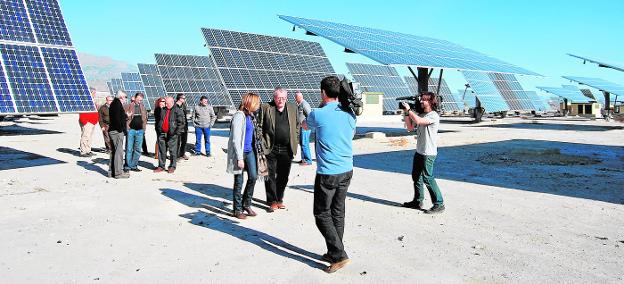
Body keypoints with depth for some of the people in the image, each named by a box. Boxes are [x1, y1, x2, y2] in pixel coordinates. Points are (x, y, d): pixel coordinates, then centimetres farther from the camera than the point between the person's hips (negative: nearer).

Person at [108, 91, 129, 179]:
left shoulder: (113, 104, 16)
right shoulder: (118, 104, -13)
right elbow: (117, 118, -21)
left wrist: (125, 116, 20)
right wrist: (121, 129, -16)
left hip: (112, 131, 10)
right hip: (117, 131, -10)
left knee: (113, 151, 15)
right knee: (119, 152, -6)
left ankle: (111, 171, 22)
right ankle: (118, 172, -3)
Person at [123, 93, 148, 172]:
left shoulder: (143, 107, 13)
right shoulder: (129, 106, 1)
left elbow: (145, 118, 21)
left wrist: (144, 129, 13)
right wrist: (127, 116, -19)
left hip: (140, 130, 4)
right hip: (131, 130, -4)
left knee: (137, 149, 7)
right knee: (129, 149, -1)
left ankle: (134, 165, 16)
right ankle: (127, 166, 6)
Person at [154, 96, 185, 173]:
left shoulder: (178, 111, -4)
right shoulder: (162, 110, 12)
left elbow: (181, 122, -7)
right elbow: (158, 121, 21)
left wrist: (177, 133, -12)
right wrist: (157, 131, 13)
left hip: (172, 135, -5)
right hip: (161, 133, 5)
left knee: (172, 151, 0)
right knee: (161, 151, 8)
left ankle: (172, 167, 8)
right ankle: (161, 166, 16)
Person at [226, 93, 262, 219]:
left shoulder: (250, 115, 10)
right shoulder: (239, 116, -16)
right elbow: (235, 139, -18)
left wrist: (256, 149, 13)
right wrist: (239, 158, -19)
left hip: (249, 151, 8)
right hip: (239, 152, -8)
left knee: (253, 177, 6)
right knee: (239, 181, 2)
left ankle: (246, 204, 22)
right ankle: (237, 209, 15)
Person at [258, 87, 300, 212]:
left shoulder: (293, 108, 8)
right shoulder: (265, 108, -3)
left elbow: (297, 125, 18)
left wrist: (294, 140, 9)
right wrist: (263, 143, -6)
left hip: (287, 150, 3)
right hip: (271, 149, -3)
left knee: (283, 177, 11)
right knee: (270, 176, 1)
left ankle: (279, 200, 25)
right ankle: (272, 202, 11)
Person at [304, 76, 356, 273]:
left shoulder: (318, 114, -13)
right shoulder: (349, 114, 2)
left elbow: (304, 126, 11)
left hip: (327, 173, -6)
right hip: (347, 170, 6)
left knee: (322, 214, 6)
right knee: (338, 212, 14)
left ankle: (339, 255, 1)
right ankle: (334, 253, 24)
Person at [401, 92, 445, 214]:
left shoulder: (434, 115, -13)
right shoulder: (421, 115, 14)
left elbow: (418, 121, -28)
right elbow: (410, 127, 15)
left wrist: (409, 109, -17)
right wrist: (407, 113, 5)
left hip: (428, 153, -9)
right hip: (419, 151, 9)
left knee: (427, 178, -9)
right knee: (416, 176, 14)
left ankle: (439, 204, -2)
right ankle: (418, 201, 26)